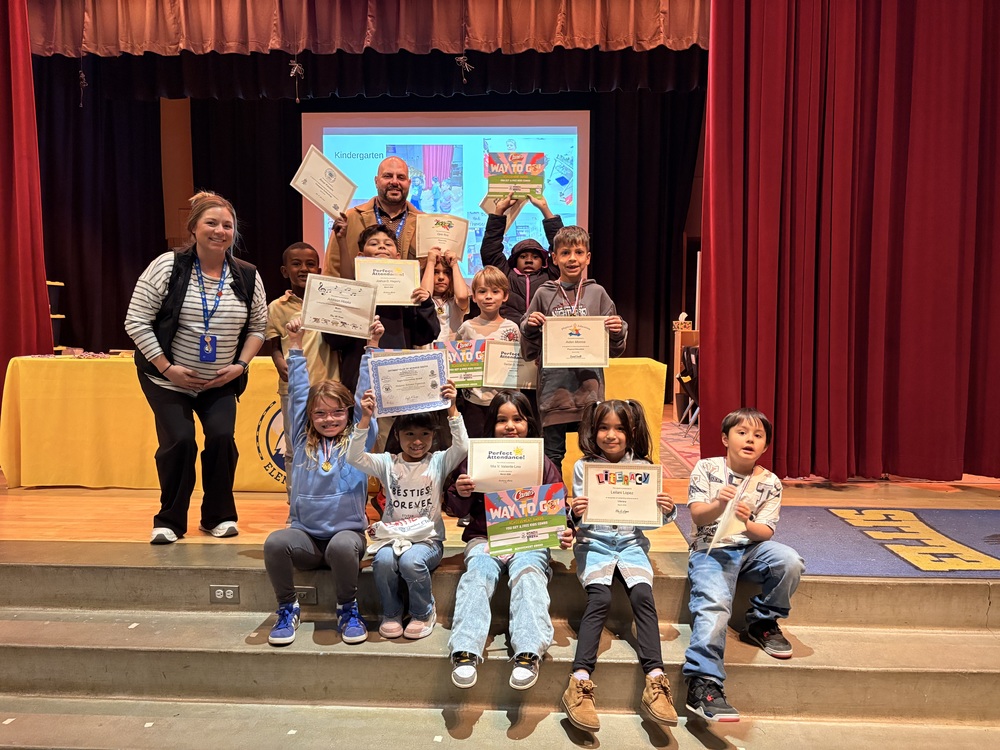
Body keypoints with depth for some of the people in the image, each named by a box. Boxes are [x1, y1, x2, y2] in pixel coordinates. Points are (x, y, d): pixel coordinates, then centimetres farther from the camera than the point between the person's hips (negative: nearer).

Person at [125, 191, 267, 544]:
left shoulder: (248, 276, -3)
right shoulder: (167, 266, -12)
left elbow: (258, 326, 7)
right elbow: (136, 321, -11)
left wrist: (240, 364, -7)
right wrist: (166, 367, -16)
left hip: (221, 382, 2)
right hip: (168, 379, -2)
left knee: (222, 437, -13)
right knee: (179, 441, -12)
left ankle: (219, 516, 9)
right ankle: (170, 520, 9)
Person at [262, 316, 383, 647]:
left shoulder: (358, 440, 6)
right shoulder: (303, 441, 10)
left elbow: (365, 394, 2)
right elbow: (297, 392, 10)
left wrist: (372, 345, -1)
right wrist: (296, 345, 9)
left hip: (347, 531, -2)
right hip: (305, 535, 2)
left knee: (342, 546, -36)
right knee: (275, 542, -30)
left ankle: (348, 609, -8)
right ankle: (287, 607, -5)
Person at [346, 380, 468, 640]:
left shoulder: (438, 462, 4)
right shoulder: (387, 463, 6)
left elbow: (462, 447, -16)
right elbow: (354, 457, -9)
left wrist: (452, 408, -24)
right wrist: (365, 418, -18)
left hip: (428, 538, -1)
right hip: (392, 536, 1)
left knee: (411, 560, -32)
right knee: (383, 560, -31)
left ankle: (424, 613, -2)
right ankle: (391, 613, -3)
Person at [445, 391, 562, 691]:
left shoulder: (542, 464, 7)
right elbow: (457, 510, 11)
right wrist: (460, 494, -13)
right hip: (485, 536, 1)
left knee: (528, 571, -30)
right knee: (479, 571, -28)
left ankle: (529, 652, -33)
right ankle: (466, 650, -32)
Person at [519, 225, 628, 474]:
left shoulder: (597, 293, 7)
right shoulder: (544, 295, 5)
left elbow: (614, 351, 11)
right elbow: (529, 353, 9)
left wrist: (617, 333, -9)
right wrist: (530, 327, -8)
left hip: (589, 386, 0)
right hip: (553, 387, 0)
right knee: (552, 455, 7)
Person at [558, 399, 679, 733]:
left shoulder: (642, 467, 5)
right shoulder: (583, 467, 2)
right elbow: (579, 521, 1)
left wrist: (667, 511, -14)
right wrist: (575, 515, -23)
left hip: (631, 542, 2)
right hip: (594, 542, -1)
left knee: (642, 595, -24)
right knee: (600, 598, -24)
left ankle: (655, 681, -25)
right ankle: (579, 682, -29)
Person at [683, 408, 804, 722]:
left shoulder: (769, 483, 4)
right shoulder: (706, 468, -1)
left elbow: (765, 532, -1)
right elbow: (697, 517, -7)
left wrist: (747, 524, -25)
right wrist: (719, 505, -28)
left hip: (751, 547, 3)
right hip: (711, 549, -3)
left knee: (790, 562, -26)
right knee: (713, 604, -29)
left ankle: (762, 623, 0)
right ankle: (703, 684, -30)